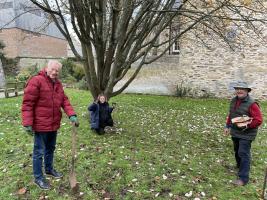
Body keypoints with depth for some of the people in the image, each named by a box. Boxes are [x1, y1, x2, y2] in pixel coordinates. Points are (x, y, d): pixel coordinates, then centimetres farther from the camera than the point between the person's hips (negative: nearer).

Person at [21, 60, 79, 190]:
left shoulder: (58, 83, 9)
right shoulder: (36, 81, -16)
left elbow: (64, 101, 6)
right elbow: (27, 103, -17)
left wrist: (71, 115, -8)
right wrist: (27, 123, -20)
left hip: (54, 124, 8)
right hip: (41, 125, -7)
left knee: (51, 149, 22)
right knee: (39, 151, 6)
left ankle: (49, 169, 42)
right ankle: (38, 177, 23)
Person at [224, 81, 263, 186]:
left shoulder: (252, 104, -19)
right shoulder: (234, 101, 4)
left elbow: (258, 120, -19)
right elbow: (230, 115, 15)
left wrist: (246, 126, -25)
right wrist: (227, 126, 12)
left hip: (246, 134, -7)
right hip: (235, 132, 7)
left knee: (243, 154, -8)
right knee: (237, 152, 22)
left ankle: (243, 178, 0)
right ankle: (239, 166, 45)